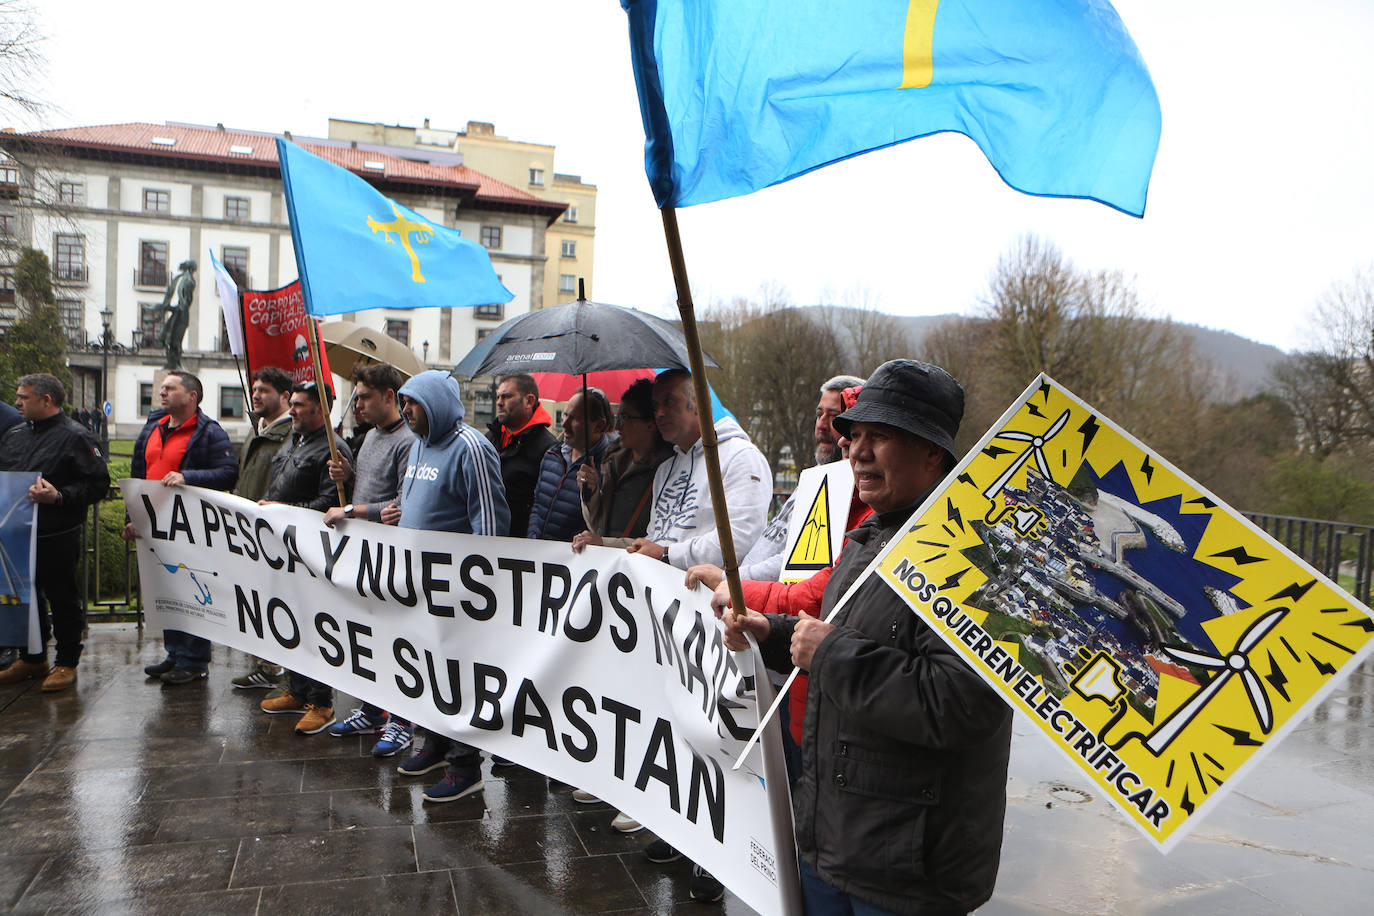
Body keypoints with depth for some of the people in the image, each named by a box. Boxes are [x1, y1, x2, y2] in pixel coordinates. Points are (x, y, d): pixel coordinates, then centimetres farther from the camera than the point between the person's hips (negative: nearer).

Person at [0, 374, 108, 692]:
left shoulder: (75, 437, -8)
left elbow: (98, 484, -13)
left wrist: (59, 497, -24)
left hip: (57, 538, -7)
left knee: (63, 600, 3)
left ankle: (67, 662, 15)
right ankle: (32, 659, 30)